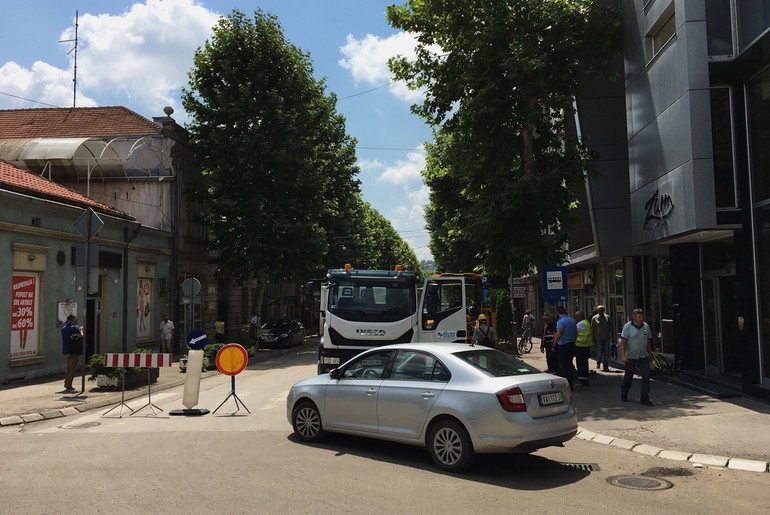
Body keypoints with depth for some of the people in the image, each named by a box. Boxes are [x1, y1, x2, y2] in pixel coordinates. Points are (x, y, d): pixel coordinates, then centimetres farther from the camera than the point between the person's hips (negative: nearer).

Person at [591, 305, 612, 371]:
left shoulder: (607, 317, 6)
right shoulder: (594, 318, 0)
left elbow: (610, 327, 12)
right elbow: (592, 329, 3)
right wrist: (593, 338, -1)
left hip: (606, 338, 2)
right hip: (598, 338, -2)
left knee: (606, 353, 2)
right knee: (599, 352, -4)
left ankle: (606, 367, 9)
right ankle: (598, 363, 25)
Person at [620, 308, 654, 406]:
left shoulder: (646, 326, 4)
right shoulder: (627, 326, -9)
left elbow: (648, 341, 14)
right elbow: (623, 341, -10)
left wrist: (650, 353, 15)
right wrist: (623, 355, -18)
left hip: (644, 356, 3)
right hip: (631, 357, -3)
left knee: (646, 376, -7)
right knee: (628, 377, 10)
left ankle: (645, 399, -2)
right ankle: (624, 394, 32)